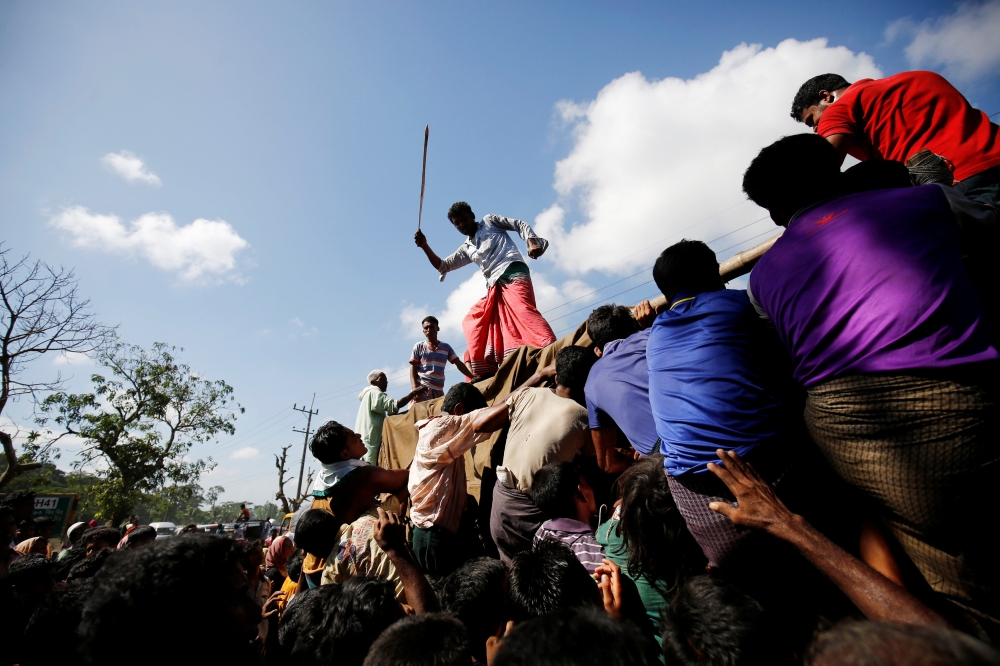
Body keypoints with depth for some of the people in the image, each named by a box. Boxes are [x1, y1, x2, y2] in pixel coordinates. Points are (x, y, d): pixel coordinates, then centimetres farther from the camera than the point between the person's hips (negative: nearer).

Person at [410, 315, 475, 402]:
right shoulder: (419, 346, 7)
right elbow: (413, 368, 3)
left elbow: (459, 364, 10)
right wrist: (414, 388, -11)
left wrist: (473, 378, -2)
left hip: (438, 390, 3)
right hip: (422, 388, -3)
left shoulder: (446, 347, 13)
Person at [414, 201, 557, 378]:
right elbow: (442, 266, 28)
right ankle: (485, 371, 3)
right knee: (472, 321, 4)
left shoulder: (490, 221, 18)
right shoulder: (466, 249, 29)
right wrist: (424, 246, 16)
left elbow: (520, 225, 10)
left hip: (513, 273, -7)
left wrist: (532, 242, -9)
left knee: (523, 311, -29)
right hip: (495, 288, 7)